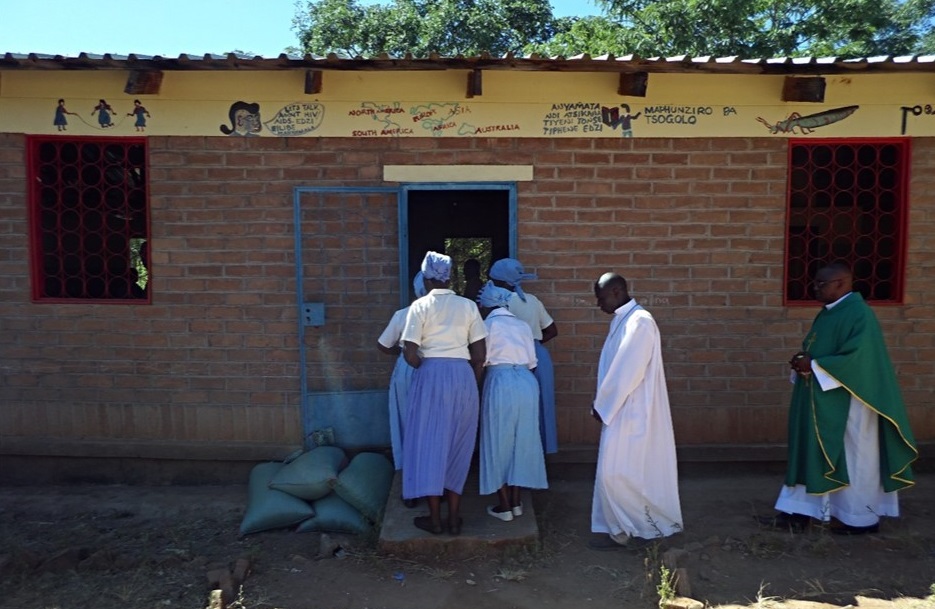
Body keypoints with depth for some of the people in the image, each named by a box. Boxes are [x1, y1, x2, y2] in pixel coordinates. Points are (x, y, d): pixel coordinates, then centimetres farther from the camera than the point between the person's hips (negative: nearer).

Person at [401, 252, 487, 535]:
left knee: (430, 442, 8)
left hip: (432, 375, -3)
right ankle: (454, 518, 18)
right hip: (463, 375, 3)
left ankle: (434, 519, 14)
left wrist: (424, 368, 9)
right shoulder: (468, 306, 5)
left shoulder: (420, 306, -3)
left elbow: (410, 353, -10)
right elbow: (480, 354, 3)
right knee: (457, 445, 12)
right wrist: (472, 382, 15)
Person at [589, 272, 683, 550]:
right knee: (615, 472, 13)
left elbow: (627, 373, -21)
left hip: (629, 412, -9)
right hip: (619, 410, 9)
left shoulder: (639, 321, -18)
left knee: (616, 473, -4)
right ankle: (620, 527, 23)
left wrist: (601, 407, -14)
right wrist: (603, 406, 10)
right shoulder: (623, 320, 12)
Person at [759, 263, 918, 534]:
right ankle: (798, 512, 17)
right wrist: (804, 360, -3)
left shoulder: (859, 314, -17)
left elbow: (857, 358, -26)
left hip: (847, 405, -9)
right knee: (811, 455, 11)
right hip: (822, 403, 10)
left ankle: (862, 518, 22)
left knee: (853, 459, 5)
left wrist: (813, 366, -21)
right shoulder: (828, 312, 11)